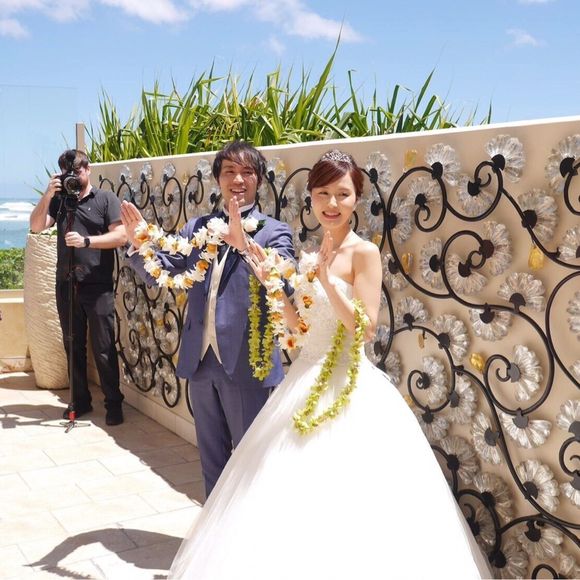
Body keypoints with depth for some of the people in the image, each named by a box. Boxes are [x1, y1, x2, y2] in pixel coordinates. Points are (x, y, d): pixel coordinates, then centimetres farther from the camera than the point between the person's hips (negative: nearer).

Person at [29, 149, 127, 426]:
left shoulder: (105, 199, 2)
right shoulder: (59, 200, 13)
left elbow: (120, 236, -8)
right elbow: (36, 226, 2)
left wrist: (86, 240, -18)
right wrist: (47, 195, -9)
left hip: (98, 287, -4)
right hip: (66, 286, 4)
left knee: (103, 348, -3)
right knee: (73, 346, 10)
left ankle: (113, 403, 5)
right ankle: (80, 400, 20)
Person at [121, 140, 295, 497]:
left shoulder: (274, 232, -5)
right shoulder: (197, 228, 8)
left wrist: (244, 244, -37)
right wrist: (141, 246, -16)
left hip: (246, 362, -5)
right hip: (201, 360, 5)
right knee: (212, 456, 19)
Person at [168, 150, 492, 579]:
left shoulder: (363, 252, -11)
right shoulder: (311, 252, 11)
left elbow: (366, 328, -18)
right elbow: (299, 322, 12)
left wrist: (326, 278, -25)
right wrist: (271, 281, 2)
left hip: (349, 387, -7)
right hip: (307, 379, 7)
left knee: (341, 496, -1)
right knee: (295, 494, 15)